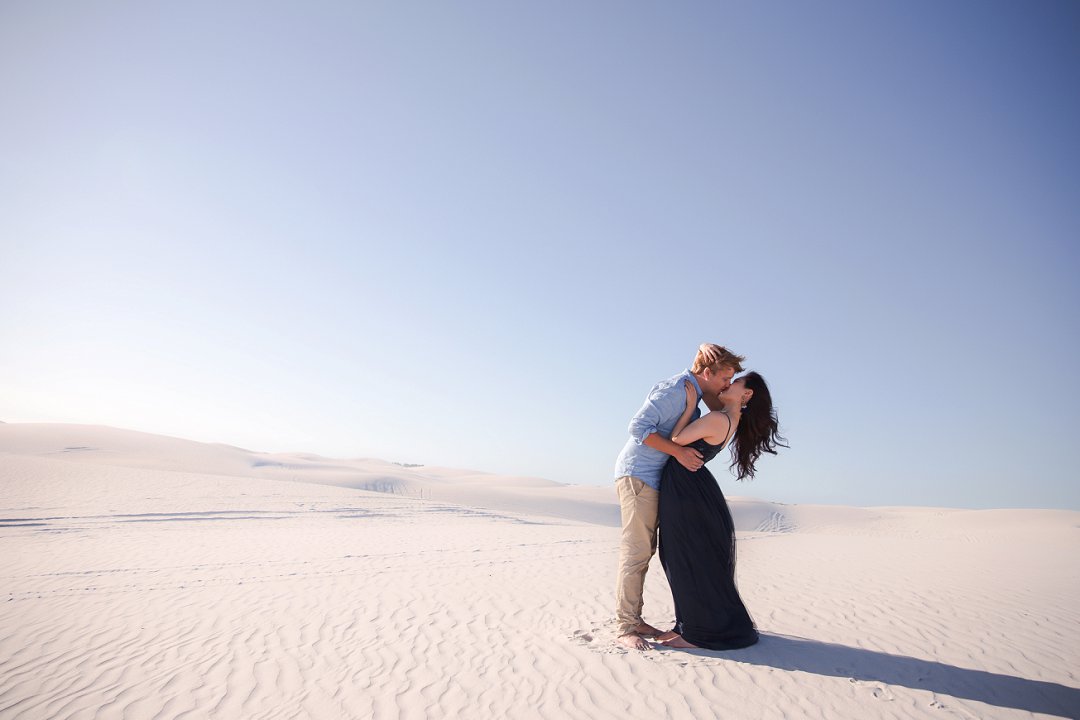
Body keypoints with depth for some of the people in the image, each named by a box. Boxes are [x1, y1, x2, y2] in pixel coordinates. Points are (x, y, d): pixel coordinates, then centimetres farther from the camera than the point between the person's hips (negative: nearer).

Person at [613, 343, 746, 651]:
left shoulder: (692, 395, 13)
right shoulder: (675, 389, -17)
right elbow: (639, 427, -22)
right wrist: (678, 451, -22)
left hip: (651, 478, 10)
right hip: (637, 474, -10)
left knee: (645, 549, 12)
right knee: (636, 550, -9)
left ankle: (634, 619, 19)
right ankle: (625, 627, -4)